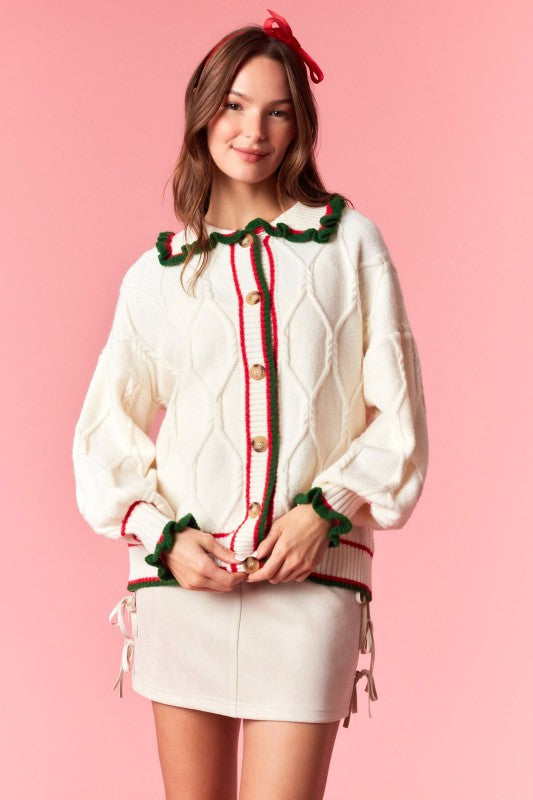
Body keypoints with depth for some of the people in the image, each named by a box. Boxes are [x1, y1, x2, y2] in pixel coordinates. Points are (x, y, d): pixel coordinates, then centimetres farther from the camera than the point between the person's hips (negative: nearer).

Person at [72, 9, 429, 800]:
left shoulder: (349, 240, 7)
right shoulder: (158, 273, 11)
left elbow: (397, 412, 6)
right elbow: (105, 435, 11)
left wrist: (328, 510, -7)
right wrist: (163, 536, -4)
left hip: (312, 578, -2)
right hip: (183, 576, 2)